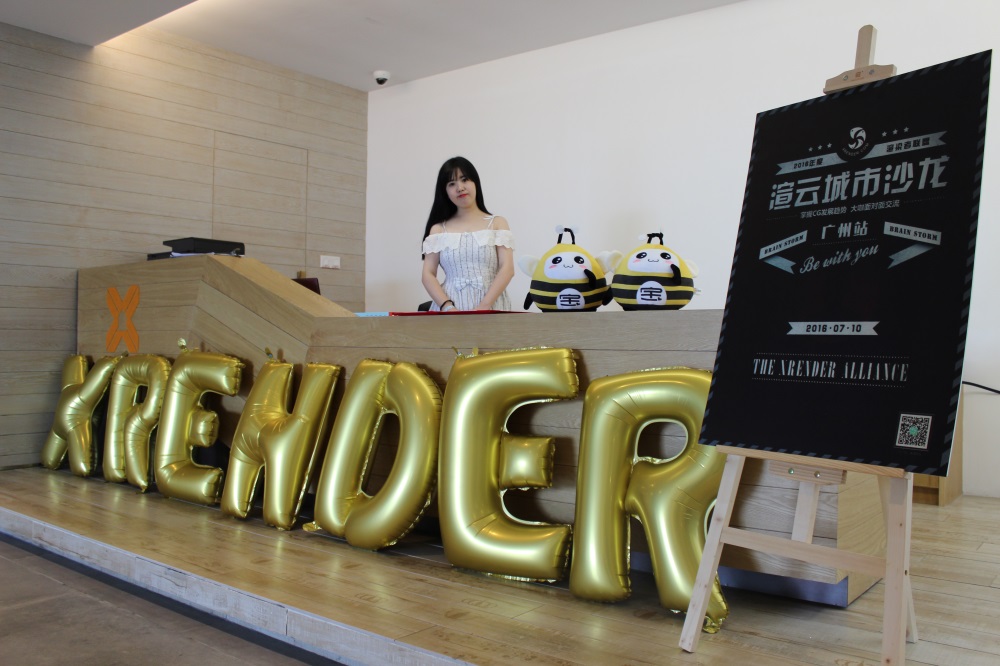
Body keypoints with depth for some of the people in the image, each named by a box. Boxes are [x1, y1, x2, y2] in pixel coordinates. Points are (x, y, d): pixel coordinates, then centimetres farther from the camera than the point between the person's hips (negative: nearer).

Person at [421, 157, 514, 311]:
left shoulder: (497, 223, 8)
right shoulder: (438, 229, 11)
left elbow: (507, 269, -3)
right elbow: (428, 275, 3)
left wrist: (483, 307, -16)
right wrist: (447, 307, -14)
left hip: (490, 306, -1)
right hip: (449, 308, 1)